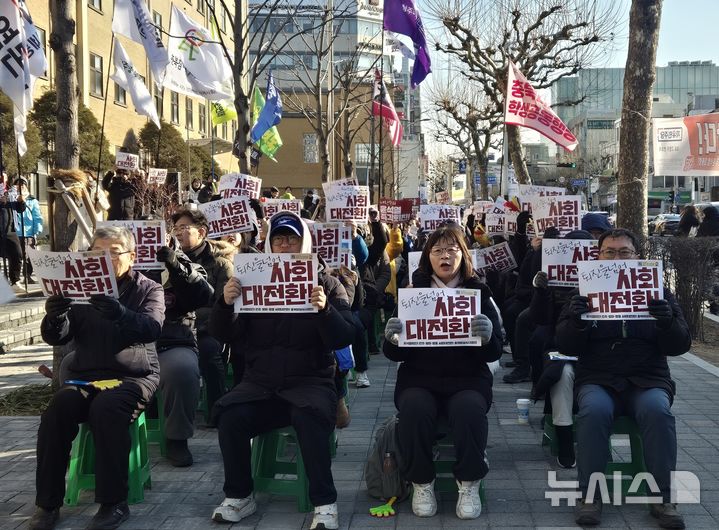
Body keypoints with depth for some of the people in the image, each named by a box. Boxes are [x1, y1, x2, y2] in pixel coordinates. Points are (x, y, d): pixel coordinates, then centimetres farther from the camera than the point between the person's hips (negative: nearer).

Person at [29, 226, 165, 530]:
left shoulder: (148, 290, 5)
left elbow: (152, 328, -15)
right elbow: (56, 338, 6)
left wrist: (120, 314, -36)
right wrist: (55, 317, -19)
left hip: (133, 376, -3)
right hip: (85, 375, 3)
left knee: (105, 408, -34)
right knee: (57, 409, -28)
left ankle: (114, 502, -25)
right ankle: (48, 503, -19)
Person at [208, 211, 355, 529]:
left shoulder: (327, 284, 5)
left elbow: (344, 339, -6)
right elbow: (223, 336, 4)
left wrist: (325, 309, -25)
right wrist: (225, 303, -17)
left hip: (310, 381, -2)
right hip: (260, 383, 3)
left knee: (309, 416, -34)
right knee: (229, 413, -25)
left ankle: (325, 503, -22)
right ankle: (239, 496, -6)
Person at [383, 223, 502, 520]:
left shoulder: (478, 293, 5)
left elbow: (495, 353, -2)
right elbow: (395, 355, 3)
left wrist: (487, 337, -25)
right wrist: (392, 339, -21)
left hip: (467, 378, 0)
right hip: (419, 377, 1)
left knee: (469, 408, -32)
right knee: (414, 408, -31)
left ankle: (469, 484, -12)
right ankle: (421, 482, -11)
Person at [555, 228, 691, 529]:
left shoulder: (657, 292, 9)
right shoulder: (585, 293, 8)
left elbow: (679, 346, 2)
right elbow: (566, 346, 0)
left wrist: (667, 321, -21)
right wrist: (576, 321, -21)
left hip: (648, 381, 1)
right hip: (597, 381, 0)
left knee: (657, 411, -31)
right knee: (594, 411, -32)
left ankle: (663, 498, -20)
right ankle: (589, 495, -21)